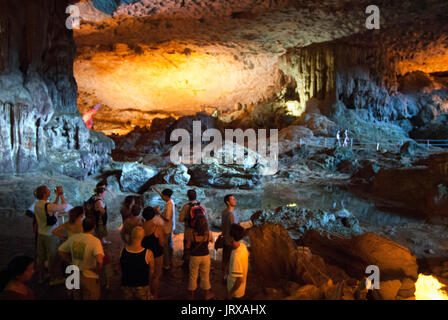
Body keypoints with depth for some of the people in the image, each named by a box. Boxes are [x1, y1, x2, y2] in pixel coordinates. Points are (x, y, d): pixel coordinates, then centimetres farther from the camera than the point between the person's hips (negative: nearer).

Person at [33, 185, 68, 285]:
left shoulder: (36, 205, -1)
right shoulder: (48, 206, -26)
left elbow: (54, 207, 10)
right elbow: (64, 205, -13)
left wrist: (57, 196, 8)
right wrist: (61, 193, -5)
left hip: (40, 234, 8)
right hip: (50, 235, -8)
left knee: (41, 256, 18)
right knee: (52, 257, 7)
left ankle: (41, 277, 33)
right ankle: (53, 279, 20)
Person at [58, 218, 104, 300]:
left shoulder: (73, 238, -7)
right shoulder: (95, 241, -25)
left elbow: (61, 251, 7)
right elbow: (99, 260, -37)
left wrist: (72, 262, 11)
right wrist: (97, 270, -18)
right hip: (89, 278, -5)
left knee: (77, 297, 26)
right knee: (91, 297, 15)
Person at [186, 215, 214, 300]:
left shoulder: (192, 234, -24)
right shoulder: (209, 233, -19)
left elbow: (187, 246, -11)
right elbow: (212, 241, 3)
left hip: (194, 257, -1)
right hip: (205, 256, 1)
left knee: (193, 276, 19)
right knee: (205, 276, 21)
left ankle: (191, 295, 36)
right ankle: (207, 294, 37)